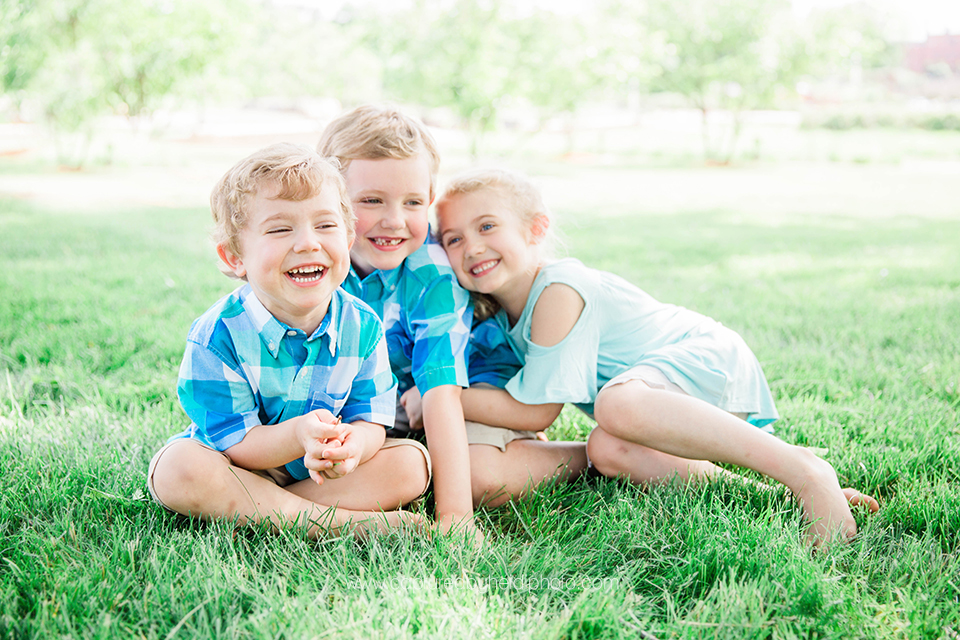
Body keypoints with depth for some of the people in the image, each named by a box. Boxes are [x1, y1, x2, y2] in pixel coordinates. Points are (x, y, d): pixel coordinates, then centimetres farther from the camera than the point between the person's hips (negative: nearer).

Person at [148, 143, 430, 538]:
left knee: (410, 464, -16)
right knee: (179, 468, -32)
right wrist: (299, 435, -44)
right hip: (244, 467, -3)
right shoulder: (220, 334, -23)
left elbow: (370, 421, -13)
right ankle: (337, 520, -28)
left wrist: (352, 444, -40)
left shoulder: (362, 327, -12)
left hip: (318, 472, 3)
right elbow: (233, 443, -23)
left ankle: (240, 510, -22)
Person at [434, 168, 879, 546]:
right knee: (606, 451, -21)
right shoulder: (504, 308, 5)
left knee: (617, 403, -39)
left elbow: (535, 410, -19)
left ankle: (800, 470, -35)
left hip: (714, 360, -8)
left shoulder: (558, 292, -22)